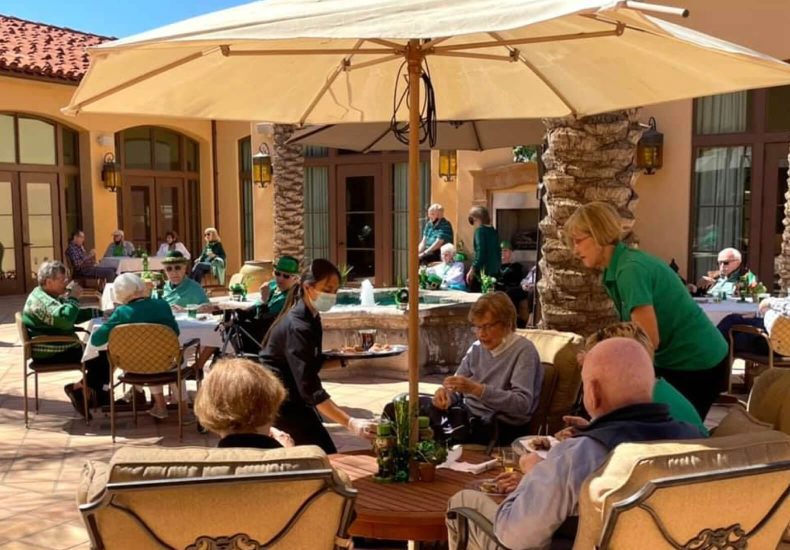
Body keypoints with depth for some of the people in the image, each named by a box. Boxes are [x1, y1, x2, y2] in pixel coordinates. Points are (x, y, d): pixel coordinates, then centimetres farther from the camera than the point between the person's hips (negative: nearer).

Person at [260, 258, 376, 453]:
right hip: (282, 400, -10)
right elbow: (310, 388, -33)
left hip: (292, 397, 10)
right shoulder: (297, 326, -26)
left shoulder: (311, 318, 4)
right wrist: (350, 423, -39)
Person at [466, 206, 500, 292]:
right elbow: (498, 252, 17)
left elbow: (480, 252, -17)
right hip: (495, 270, 8)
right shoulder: (494, 231, 13)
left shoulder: (480, 230, -9)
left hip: (482, 270, -8)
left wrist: (472, 270, -15)